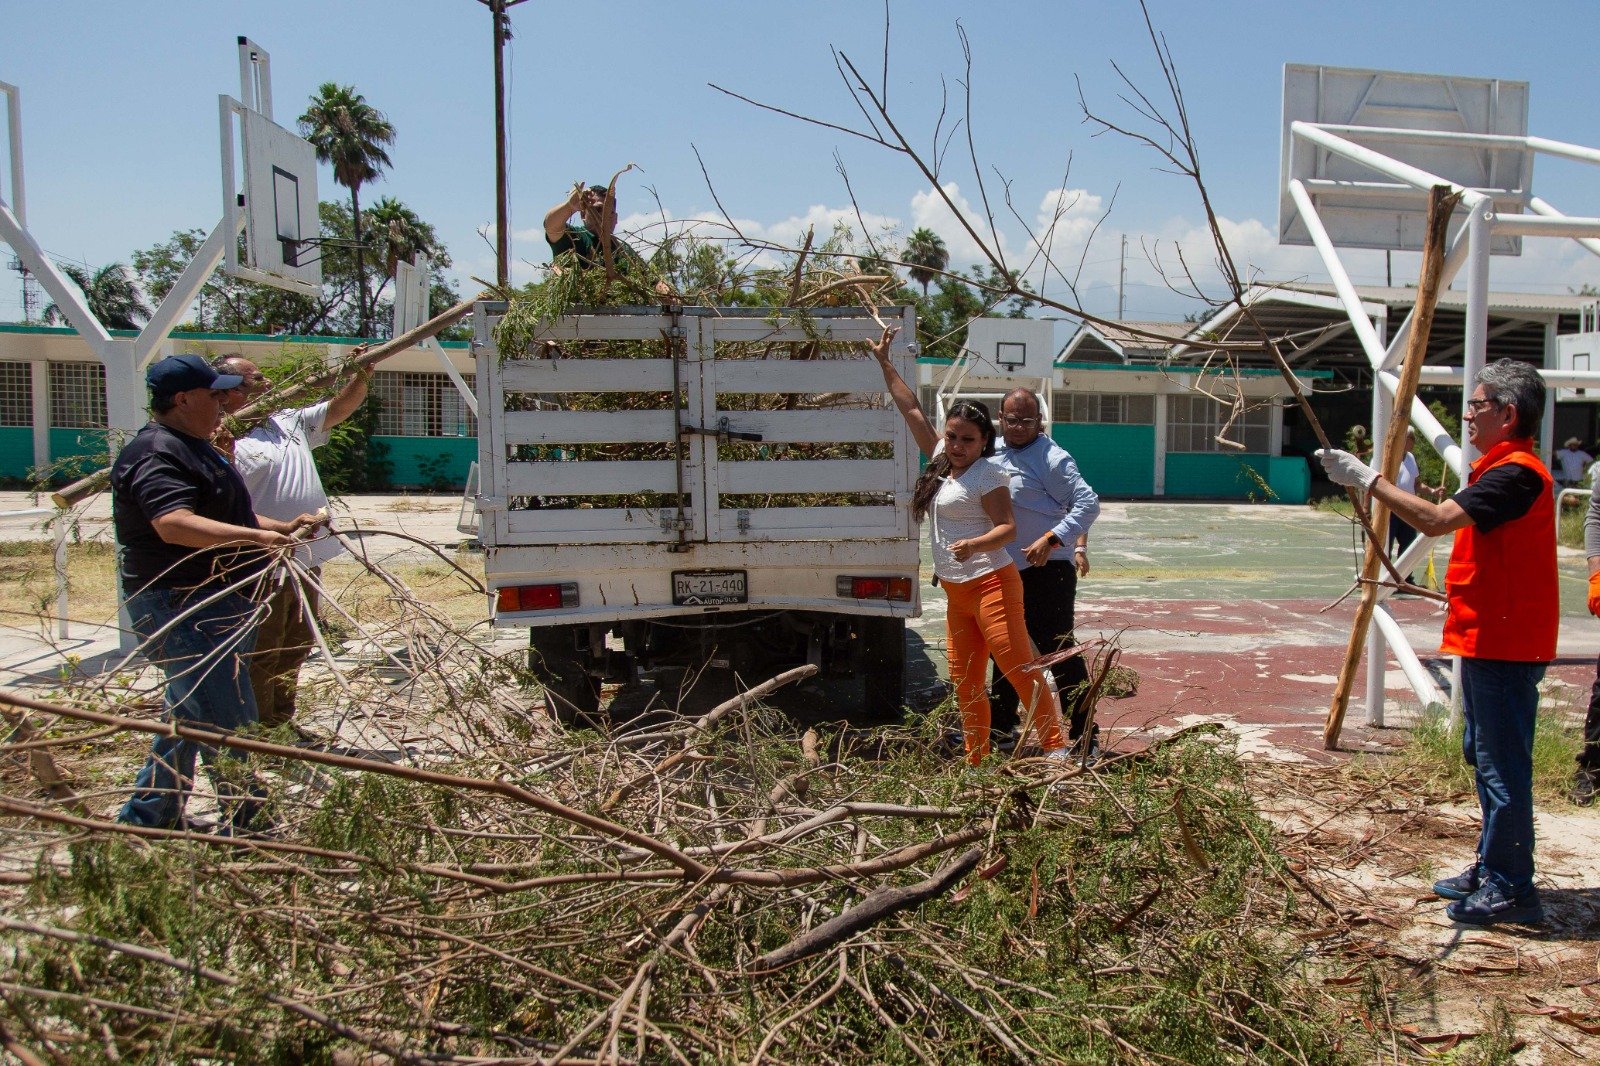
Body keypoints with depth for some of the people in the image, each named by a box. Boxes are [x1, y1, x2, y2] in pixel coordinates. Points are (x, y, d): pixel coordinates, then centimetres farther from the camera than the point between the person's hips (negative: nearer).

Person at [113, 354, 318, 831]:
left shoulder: (193, 448, 19)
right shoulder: (157, 453, -17)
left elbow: (222, 515, 30)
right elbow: (174, 524, -31)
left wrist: (283, 527, 20)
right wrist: (255, 537, -37)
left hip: (214, 602, 12)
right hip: (181, 606, -12)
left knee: (189, 717, 20)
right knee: (231, 724, -9)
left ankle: (145, 816, 32)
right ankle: (248, 824, -2)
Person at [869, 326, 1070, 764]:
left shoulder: (988, 474, -9)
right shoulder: (940, 461, 11)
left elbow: (1008, 528, -16)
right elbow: (910, 408, 18)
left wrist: (973, 544, -34)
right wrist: (885, 364, 22)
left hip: (991, 584, -8)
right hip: (956, 592, 8)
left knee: (1019, 669, -10)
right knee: (965, 683, 9)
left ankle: (1055, 748, -6)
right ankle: (976, 762, 18)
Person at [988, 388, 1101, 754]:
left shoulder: (1052, 458, -14)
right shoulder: (996, 455, 11)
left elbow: (1088, 504, -20)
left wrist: (1051, 540, -27)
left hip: (1046, 572, -8)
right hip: (1008, 572, 9)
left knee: (1058, 652, -6)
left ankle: (1083, 734, 3)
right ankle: (1000, 724, 33)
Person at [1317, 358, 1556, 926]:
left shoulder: (1516, 473, -19)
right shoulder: (1502, 468, 16)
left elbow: (1436, 520, -29)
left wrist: (1368, 479, -25)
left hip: (1504, 646, -11)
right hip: (1487, 639, 11)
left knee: (1503, 767, -3)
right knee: (1485, 758, 18)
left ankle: (1511, 889, 6)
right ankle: (1492, 869, 30)